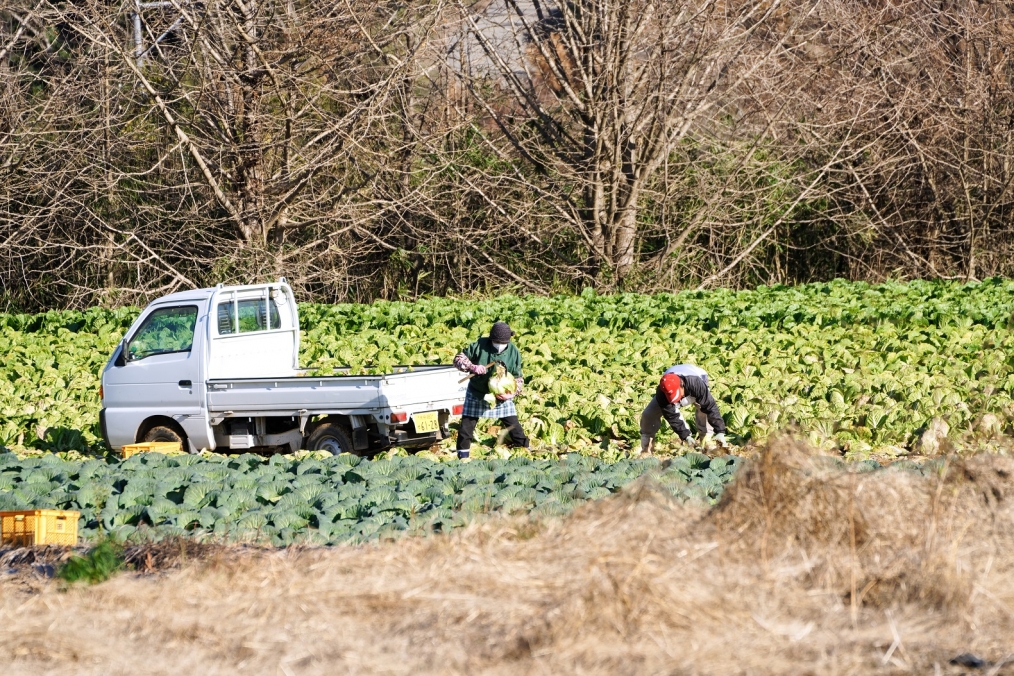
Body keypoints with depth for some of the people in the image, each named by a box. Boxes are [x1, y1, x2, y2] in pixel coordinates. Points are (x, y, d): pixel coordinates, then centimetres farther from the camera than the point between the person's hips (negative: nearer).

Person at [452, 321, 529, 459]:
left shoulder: (513, 352, -11)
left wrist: (512, 393, -20)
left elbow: (518, 378, -3)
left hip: (502, 396, 1)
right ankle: (463, 456, 12)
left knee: (513, 426, -1)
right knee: (466, 425, 1)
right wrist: (472, 367, -28)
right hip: (477, 394, -1)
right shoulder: (480, 346, -17)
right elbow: (458, 358, -10)